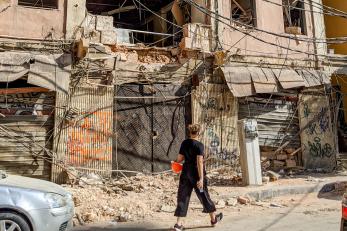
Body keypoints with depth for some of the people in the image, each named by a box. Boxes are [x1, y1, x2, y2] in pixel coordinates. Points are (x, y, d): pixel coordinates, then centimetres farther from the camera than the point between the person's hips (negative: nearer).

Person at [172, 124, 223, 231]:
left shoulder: (184, 143, 3)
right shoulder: (199, 145, -13)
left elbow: (179, 159, 5)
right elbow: (199, 162, -19)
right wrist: (201, 178, -19)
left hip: (185, 172, 4)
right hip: (196, 173, -4)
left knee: (183, 197, 6)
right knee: (204, 196, 12)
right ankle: (214, 219, 31)